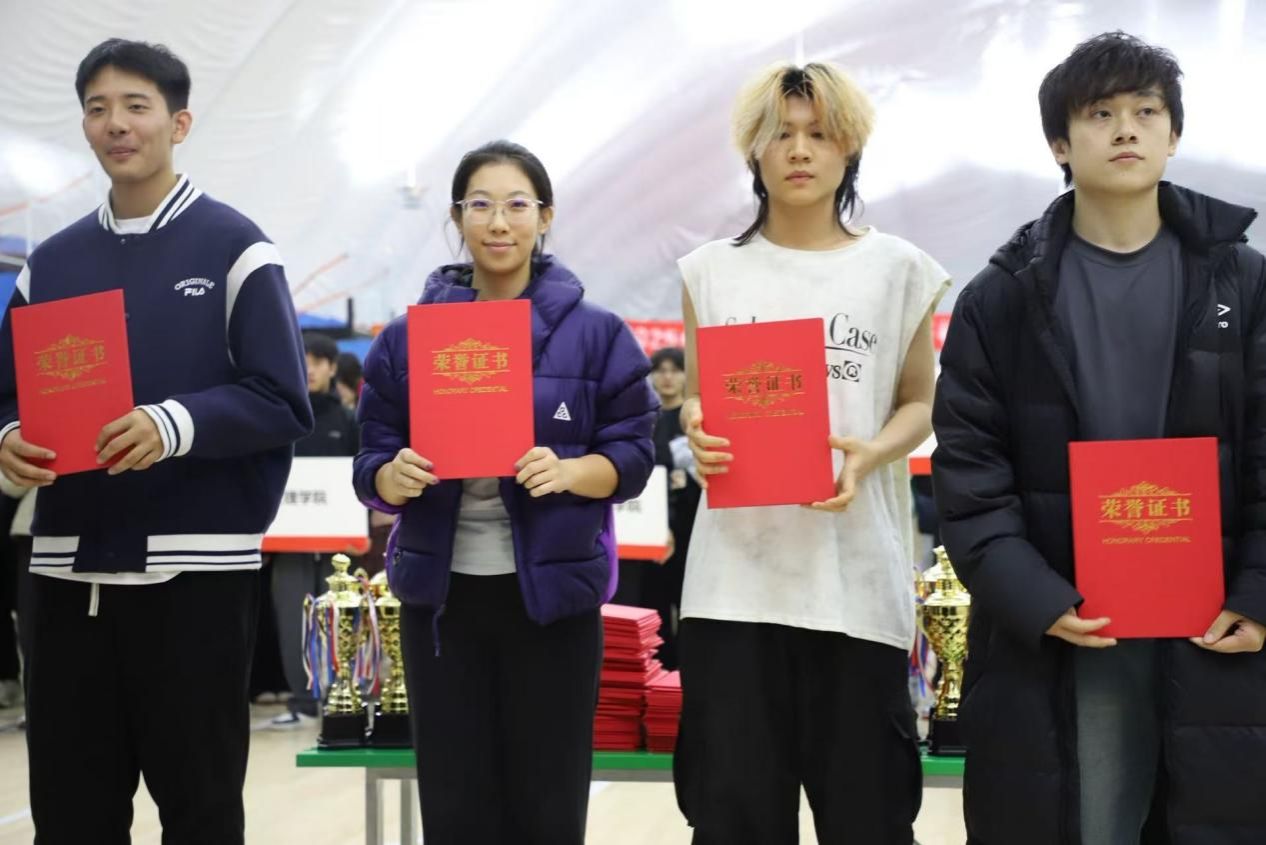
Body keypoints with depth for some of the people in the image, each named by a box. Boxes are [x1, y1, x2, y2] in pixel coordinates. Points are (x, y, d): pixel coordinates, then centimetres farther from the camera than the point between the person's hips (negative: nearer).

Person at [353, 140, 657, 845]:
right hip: (442, 592, 2)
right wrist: (396, 477, -17)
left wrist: (568, 472, -21)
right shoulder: (409, 336, 6)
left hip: (553, 593, -1)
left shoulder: (597, 334, 1)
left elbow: (634, 456, -1)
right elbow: (371, 463, 5)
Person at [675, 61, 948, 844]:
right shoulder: (713, 269, 10)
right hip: (737, 564, 1)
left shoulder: (899, 269, 7)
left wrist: (870, 455, -12)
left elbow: (919, 402, 9)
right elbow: (696, 398, 15)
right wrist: (698, 431, -9)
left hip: (857, 566, -1)